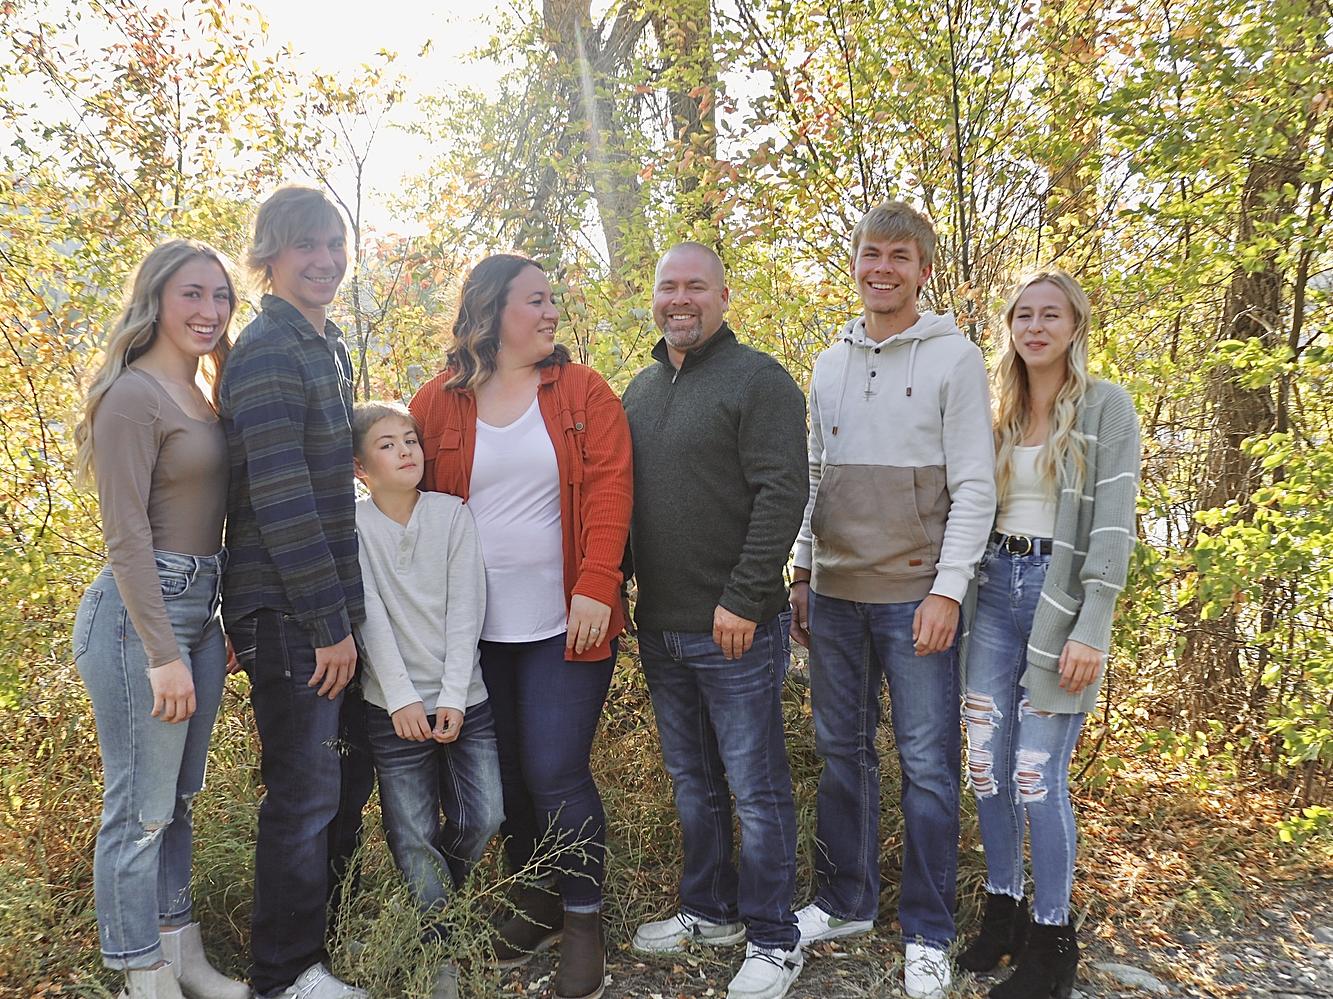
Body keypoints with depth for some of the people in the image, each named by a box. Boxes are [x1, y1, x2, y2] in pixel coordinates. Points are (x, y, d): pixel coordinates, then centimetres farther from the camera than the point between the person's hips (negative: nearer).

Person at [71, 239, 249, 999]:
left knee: (179, 800, 17)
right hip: (141, 613, -9)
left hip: (201, 609, 9)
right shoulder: (135, 395, -11)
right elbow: (125, 535, -16)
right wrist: (163, 654, -19)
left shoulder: (203, 399, 13)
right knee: (141, 808, 2)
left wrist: (222, 627, 14)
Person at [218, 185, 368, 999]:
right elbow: (281, 499, -21)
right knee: (305, 792, 1)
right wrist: (328, 623, -19)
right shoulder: (266, 352, -14)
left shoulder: (329, 344, 14)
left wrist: (347, 610, 17)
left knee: (332, 780, 17)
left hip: (333, 601, 9)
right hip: (288, 611, -9)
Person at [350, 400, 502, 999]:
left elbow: (466, 610, -4)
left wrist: (453, 697, -10)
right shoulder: (354, 527, -3)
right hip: (394, 707, -1)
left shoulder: (453, 514, 1)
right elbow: (370, 616, -9)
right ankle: (441, 948, 21)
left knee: (482, 819, 1)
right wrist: (401, 698, -16)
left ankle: (444, 884, 32)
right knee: (413, 834, 2)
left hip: (464, 700, 2)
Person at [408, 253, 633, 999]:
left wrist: (596, 587, -16)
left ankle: (584, 922, 18)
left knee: (557, 773, -3)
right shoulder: (438, 403, 3)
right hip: (477, 631, 2)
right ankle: (537, 904, 34)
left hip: (566, 626, -2)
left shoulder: (582, 392, 1)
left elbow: (609, 489, -7)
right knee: (508, 773, 13)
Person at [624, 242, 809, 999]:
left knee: (757, 786, 4)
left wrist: (743, 601, -20)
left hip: (735, 627, -7)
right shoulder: (641, 389, 13)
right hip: (660, 626, 7)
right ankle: (710, 911, 35)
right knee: (691, 780, 18)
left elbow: (782, 495, -16)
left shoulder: (758, 379, -8)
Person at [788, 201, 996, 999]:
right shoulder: (830, 365, 12)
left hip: (916, 596, -4)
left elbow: (974, 486, -7)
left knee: (927, 765, 2)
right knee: (842, 751, 13)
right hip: (835, 594, 5)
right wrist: (802, 575, 12)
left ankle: (929, 935, 18)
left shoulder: (955, 358, -3)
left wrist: (949, 589, -13)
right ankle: (845, 903, 29)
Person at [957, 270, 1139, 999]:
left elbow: (1113, 525, -10)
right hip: (994, 591, 5)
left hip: (1060, 594, -5)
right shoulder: (998, 411, 11)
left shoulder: (1106, 407, -4)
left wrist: (1091, 631, -16)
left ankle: (1052, 936, 16)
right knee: (986, 765, 8)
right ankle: (1003, 907, 27)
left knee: (1038, 775, -3)